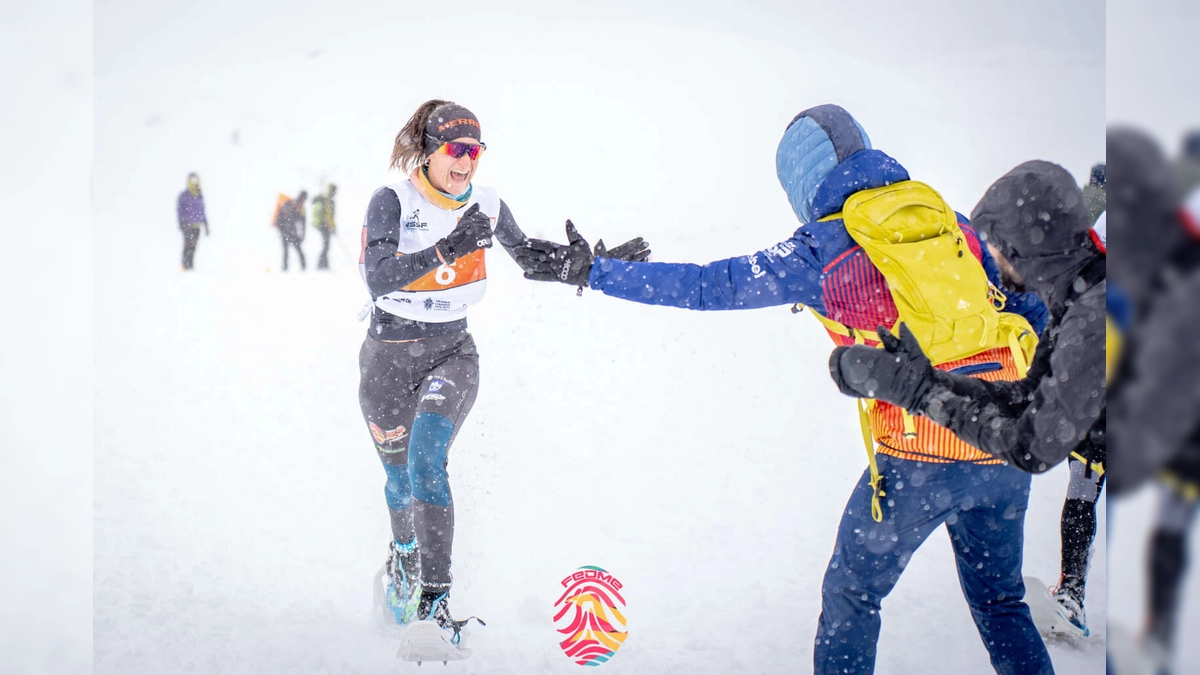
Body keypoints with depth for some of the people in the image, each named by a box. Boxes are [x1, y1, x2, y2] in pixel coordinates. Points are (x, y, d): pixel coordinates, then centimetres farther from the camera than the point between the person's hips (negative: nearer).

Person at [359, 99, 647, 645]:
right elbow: (377, 277, -28)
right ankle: (403, 555, 46)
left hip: (451, 353, 1)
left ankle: (434, 597, -22)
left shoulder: (485, 205, -3)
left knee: (426, 460, -24)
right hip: (389, 357, -1)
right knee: (400, 475, 14)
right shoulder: (393, 201, -15)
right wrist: (446, 250, -39)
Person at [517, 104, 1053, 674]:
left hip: (920, 454, -5)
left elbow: (707, 286, -3)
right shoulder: (949, 216, 10)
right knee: (1000, 604, 21)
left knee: (851, 596, 16)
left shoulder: (820, 252, -4)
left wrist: (593, 272, 3)